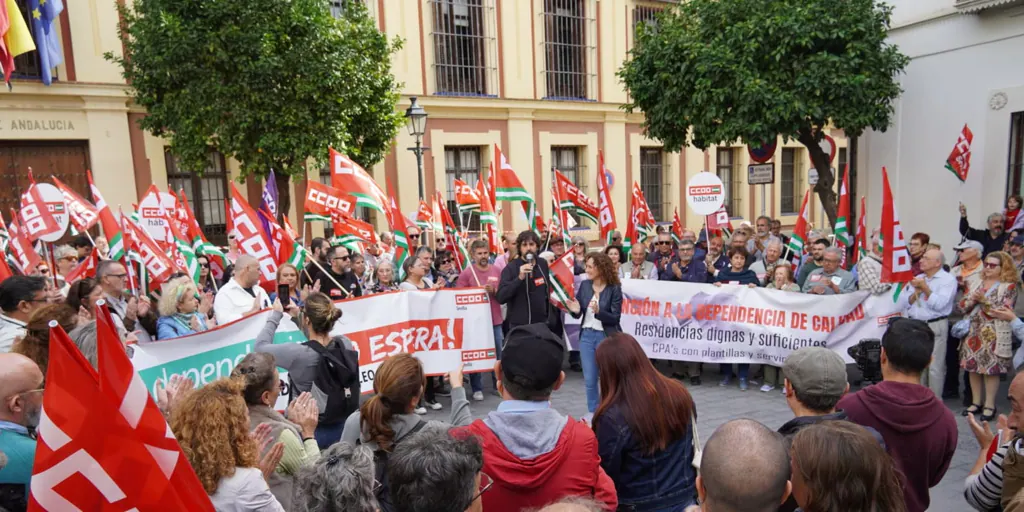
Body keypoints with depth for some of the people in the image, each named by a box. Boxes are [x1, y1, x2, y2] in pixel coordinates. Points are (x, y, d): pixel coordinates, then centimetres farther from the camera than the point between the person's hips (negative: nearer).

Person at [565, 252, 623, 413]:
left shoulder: (614, 288, -10)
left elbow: (615, 318, -12)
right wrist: (576, 311, -17)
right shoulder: (584, 285, 1)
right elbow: (578, 314, 5)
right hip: (586, 335, 4)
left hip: (606, 337, -4)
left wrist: (598, 311, -27)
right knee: (589, 381, 10)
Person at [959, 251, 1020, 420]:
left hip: (994, 334, -5)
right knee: (973, 367, 8)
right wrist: (972, 299, -11)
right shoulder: (976, 283, 12)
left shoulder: (1009, 286, -4)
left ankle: (990, 405, 9)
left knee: (991, 369, -2)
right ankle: (975, 402, 19)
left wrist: (985, 300, -17)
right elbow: (962, 305, 8)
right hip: (973, 332, 5)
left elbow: (1005, 311, -14)